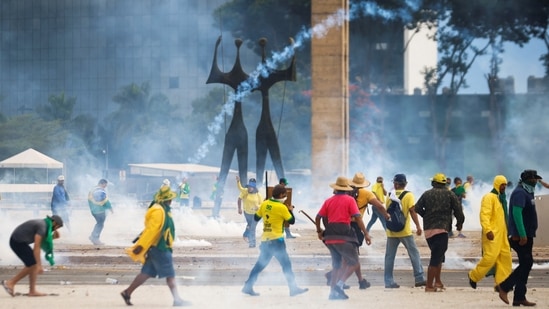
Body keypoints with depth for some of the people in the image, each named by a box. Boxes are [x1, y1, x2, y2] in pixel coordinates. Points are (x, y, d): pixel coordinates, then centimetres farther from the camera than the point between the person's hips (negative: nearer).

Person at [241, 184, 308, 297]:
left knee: (260, 264, 15)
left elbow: (256, 217, 14)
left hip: (265, 239, 6)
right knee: (286, 264, -1)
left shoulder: (264, 204, 4)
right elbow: (291, 221, -3)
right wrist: (290, 210, 14)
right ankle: (294, 288, -2)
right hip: (276, 240, -6)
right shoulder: (282, 207, -12)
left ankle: (248, 287, 14)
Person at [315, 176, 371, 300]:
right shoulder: (349, 200, 0)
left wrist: (319, 231, 28)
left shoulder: (329, 201, 13)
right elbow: (358, 218, -8)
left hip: (330, 237, 6)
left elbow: (318, 218, 12)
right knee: (354, 263, 1)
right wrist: (366, 234, -8)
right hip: (344, 236, -6)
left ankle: (333, 292, 15)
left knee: (336, 264, 18)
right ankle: (340, 284, -17)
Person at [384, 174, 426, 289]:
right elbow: (412, 211, -13)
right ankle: (419, 278, 2)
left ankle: (388, 281, 5)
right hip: (405, 231, -3)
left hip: (391, 231, 3)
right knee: (414, 254, 5)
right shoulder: (408, 195, -5)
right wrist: (418, 226, -11)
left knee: (389, 256, 7)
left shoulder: (390, 196, 5)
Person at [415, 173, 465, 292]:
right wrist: (459, 223, 15)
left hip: (428, 229, 5)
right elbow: (458, 210, -1)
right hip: (441, 229, -5)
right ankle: (429, 286, -9)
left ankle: (437, 282, 19)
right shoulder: (449, 194, 1)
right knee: (436, 257, -5)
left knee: (437, 255, 20)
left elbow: (418, 208, 4)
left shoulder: (427, 194, 9)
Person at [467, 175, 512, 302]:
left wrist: (506, 232, 26)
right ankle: (474, 276, 4)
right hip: (492, 234, -9)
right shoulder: (489, 197, -9)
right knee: (490, 257, -14)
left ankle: (501, 283, 3)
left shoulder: (502, 198, 20)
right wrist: (488, 230, -28)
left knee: (505, 257, 1)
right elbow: (484, 215, -19)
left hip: (502, 234, 9)